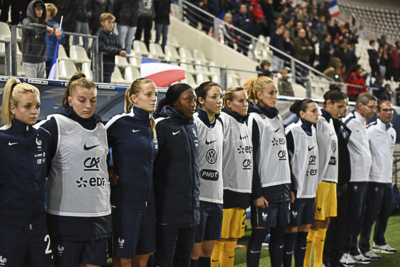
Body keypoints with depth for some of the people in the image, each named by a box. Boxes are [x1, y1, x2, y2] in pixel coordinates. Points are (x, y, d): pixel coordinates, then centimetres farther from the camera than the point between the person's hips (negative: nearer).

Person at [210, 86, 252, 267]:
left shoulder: (243, 123, 17)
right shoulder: (223, 121, -10)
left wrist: (249, 189, 21)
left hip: (242, 191, 8)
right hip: (226, 190, -8)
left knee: (232, 240, 12)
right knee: (219, 240, -6)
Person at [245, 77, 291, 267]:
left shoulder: (277, 118, 16)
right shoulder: (255, 118, -7)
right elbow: (251, 158, -12)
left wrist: (289, 186, 15)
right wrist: (256, 193, -15)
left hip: (282, 185, 7)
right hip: (265, 186, -7)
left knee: (279, 233, 10)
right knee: (259, 232, -4)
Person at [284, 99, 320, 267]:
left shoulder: (313, 130, 13)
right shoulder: (292, 131, -11)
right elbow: (286, 162, -14)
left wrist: (315, 186, 16)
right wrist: (290, 189, -17)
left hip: (310, 190, 8)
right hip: (296, 191, -8)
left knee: (305, 230, 10)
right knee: (291, 231, -3)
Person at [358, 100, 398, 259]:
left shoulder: (392, 131, 15)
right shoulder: (371, 130, -12)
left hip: (387, 179, 8)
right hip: (374, 178, -8)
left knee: (385, 213, 14)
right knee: (371, 214, -5)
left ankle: (379, 243, 29)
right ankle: (364, 247, 3)